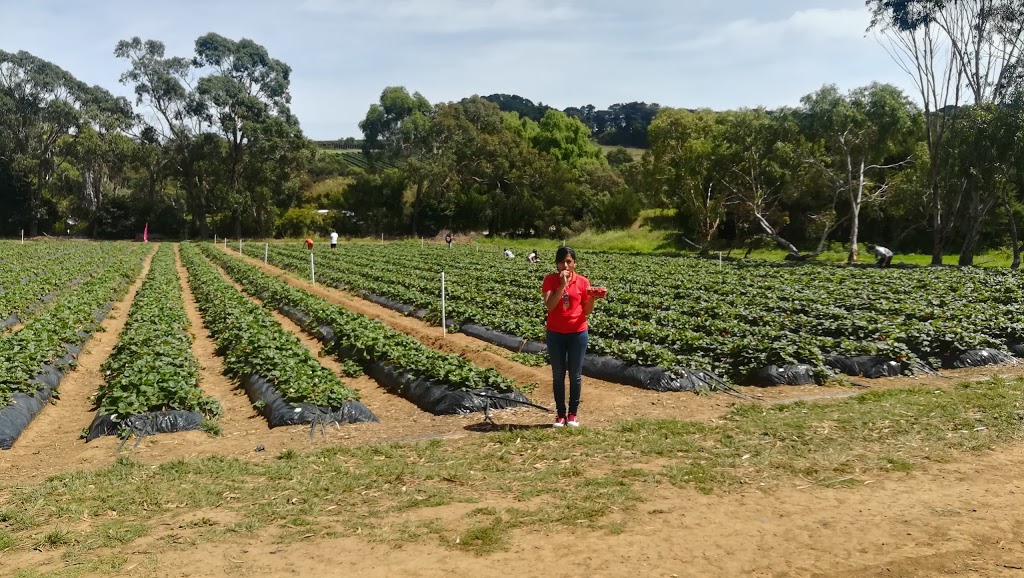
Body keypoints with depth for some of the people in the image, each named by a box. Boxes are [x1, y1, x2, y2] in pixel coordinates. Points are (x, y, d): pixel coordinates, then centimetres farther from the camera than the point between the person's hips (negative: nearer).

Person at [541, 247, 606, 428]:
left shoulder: (583, 282, -2)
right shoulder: (550, 280, -4)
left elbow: (587, 311, 3)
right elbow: (549, 306, -16)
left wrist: (592, 298, -16)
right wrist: (562, 285, -21)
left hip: (578, 333, 0)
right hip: (555, 333, 0)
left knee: (575, 374, 6)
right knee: (558, 375, 6)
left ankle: (573, 413, 19)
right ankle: (561, 413, 16)